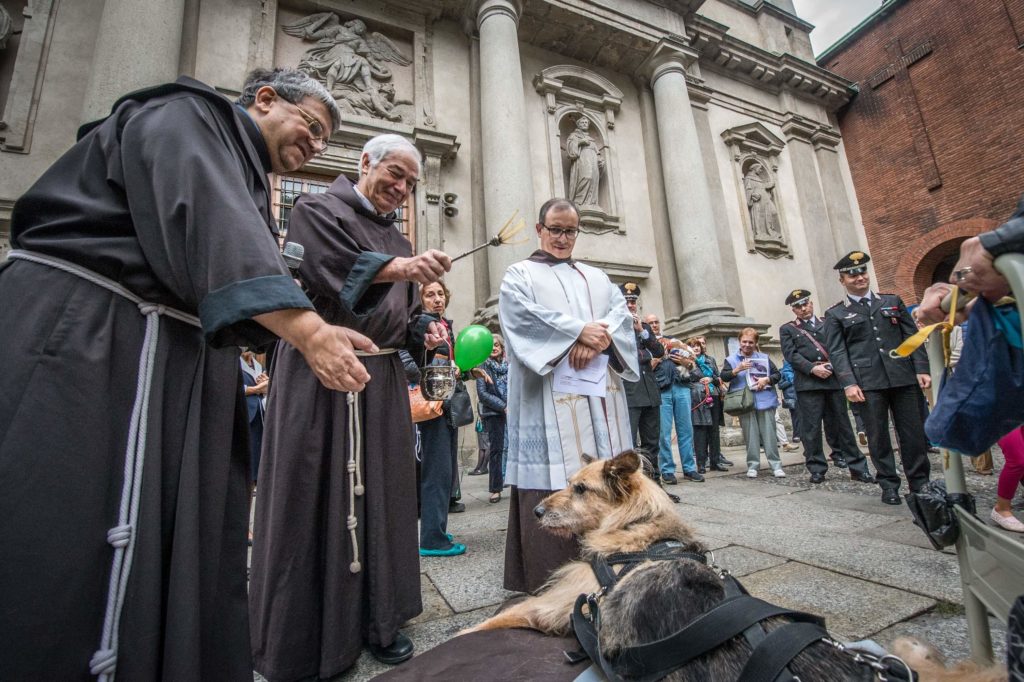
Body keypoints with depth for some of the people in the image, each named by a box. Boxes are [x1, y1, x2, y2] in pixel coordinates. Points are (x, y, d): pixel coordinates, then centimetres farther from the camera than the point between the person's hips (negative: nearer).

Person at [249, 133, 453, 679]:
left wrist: (425, 334, 1)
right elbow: (330, 266, -16)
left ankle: (377, 619, 24)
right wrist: (399, 267, -27)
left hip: (382, 379, 6)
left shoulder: (397, 239, 21)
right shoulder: (317, 210, 5)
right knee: (321, 496, -2)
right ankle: (305, 636, 17)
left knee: (380, 493, 9)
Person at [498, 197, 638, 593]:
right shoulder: (519, 275, 10)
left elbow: (621, 312, 7)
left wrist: (597, 339, -13)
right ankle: (551, 580, 5)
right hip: (549, 397, -4)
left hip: (599, 393, 5)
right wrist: (579, 331, -14)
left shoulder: (597, 278, 24)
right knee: (554, 484, -6)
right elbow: (523, 315, -9)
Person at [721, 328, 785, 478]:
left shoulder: (764, 358, 12)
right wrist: (737, 369, -21)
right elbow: (723, 377, -5)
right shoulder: (731, 359, 6)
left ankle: (776, 464, 8)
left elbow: (777, 374, 10)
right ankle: (752, 465, 9)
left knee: (769, 433, 2)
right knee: (750, 435, 2)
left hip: (765, 401, 1)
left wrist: (766, 379, -10)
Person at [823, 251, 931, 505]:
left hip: (904, 378, 3)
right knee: (878, 436, 2)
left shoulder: (892, 301, 15)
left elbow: (913, 336, 12)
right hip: (868, 383, -2)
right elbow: (836, 352, -2)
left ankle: (920, 482, 20)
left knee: (914, 432, 6)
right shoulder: (835, 314, 5)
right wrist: (848, 383, -12)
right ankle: (889, 485, 13)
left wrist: (922, 369, 2)